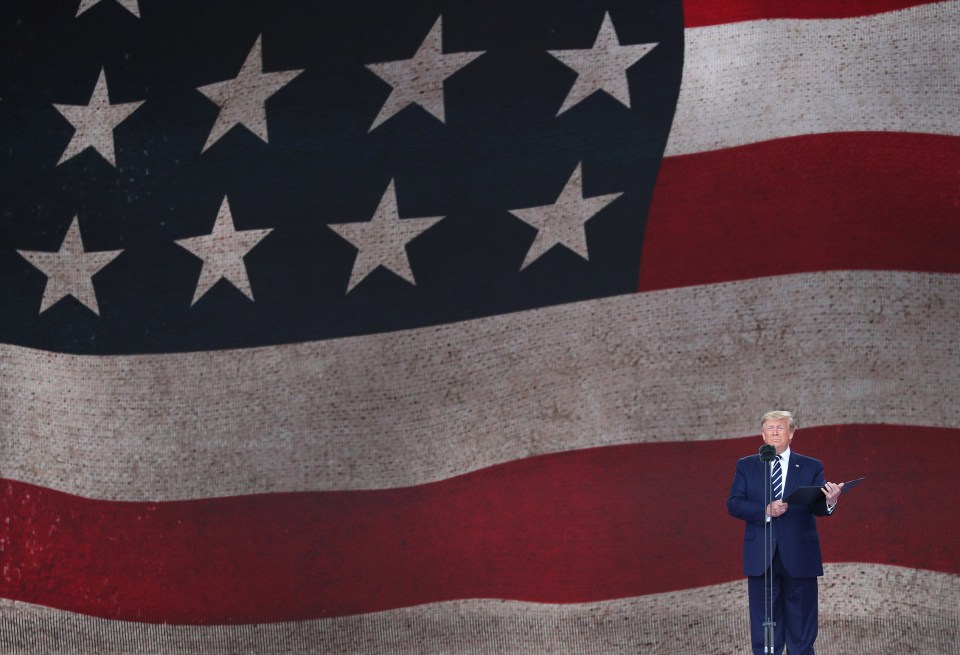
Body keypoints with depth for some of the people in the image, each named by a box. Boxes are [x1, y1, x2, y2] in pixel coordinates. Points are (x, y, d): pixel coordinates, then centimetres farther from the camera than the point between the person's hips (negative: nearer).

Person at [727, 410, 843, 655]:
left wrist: (829, 502, -29)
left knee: (802, 633, 3)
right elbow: (734, 505, -1)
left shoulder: (811, 467, 7)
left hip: (799, 558, 0)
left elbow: (816, 507, -5)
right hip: (761, 559, 0)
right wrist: (766, 511, -18)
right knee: (764, 631, 4)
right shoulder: (746, 467, 9)